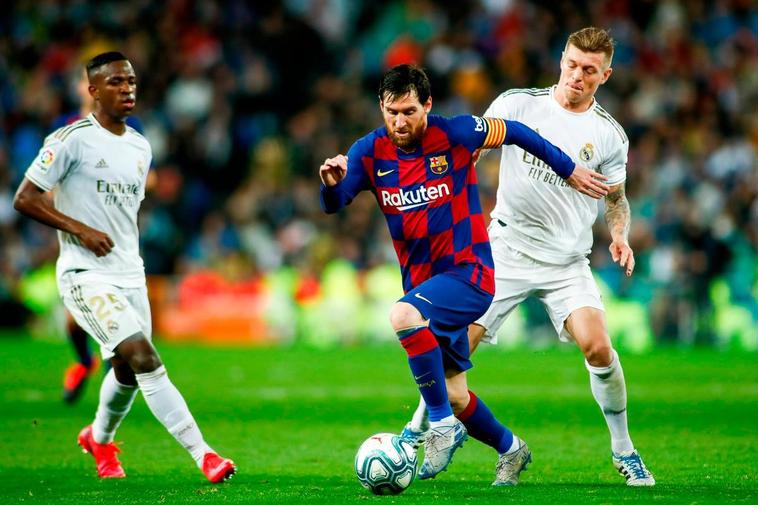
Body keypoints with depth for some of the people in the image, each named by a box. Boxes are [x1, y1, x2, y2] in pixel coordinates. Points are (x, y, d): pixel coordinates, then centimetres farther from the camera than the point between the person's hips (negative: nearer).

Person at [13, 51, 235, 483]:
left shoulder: (140, 147, 13)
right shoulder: (73, 140, -10)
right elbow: (25, 199, -11)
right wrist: (80, 230, -17)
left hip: (130, 275, 7)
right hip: (86, 275, -7)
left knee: (128, 372, 14)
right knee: (146, 360, -20)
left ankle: (99, 439, 44)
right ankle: (204, 455, -24)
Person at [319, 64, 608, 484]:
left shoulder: (455, 134, -12)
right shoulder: (370, 152, -2)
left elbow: (514, 132, 3)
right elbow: (333, 205, -6)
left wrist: (568, 171, 10)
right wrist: (332, 183, -30)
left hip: (468, 272, -5)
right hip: (422, 284, 5)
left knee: (403, 315, -33)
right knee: (454, 395, 7)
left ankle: (442, 425, -23)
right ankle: (510, 449, 36)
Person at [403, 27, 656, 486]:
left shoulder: (609, 135, 2)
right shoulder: (519, 104, -2)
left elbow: (615, 197, 15)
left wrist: (620, 235, -4)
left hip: (567, 263, 0)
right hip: (506, 253, 0)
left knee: (597, 346, -19)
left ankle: (623, 449, -1)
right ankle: (419, 429, 17)